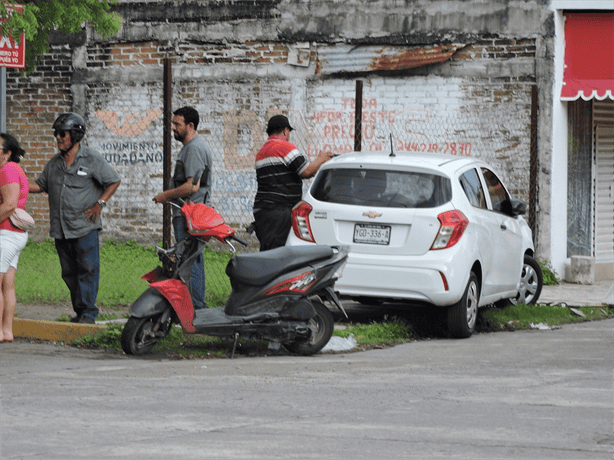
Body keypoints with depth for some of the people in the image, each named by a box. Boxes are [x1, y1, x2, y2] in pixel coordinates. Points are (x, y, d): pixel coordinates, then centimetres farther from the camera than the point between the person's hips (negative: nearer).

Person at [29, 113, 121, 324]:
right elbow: (40, 185, 20)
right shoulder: (54, 163, 14)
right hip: (60, 228, 6)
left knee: (87, 270, -9)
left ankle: (88, 312, -7)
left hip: (85, 227, -6)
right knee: (69, 273, 7)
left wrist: (99, 204, -6)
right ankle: (79, 312, 13)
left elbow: (114, 181, 4)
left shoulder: (92, 159, -2)